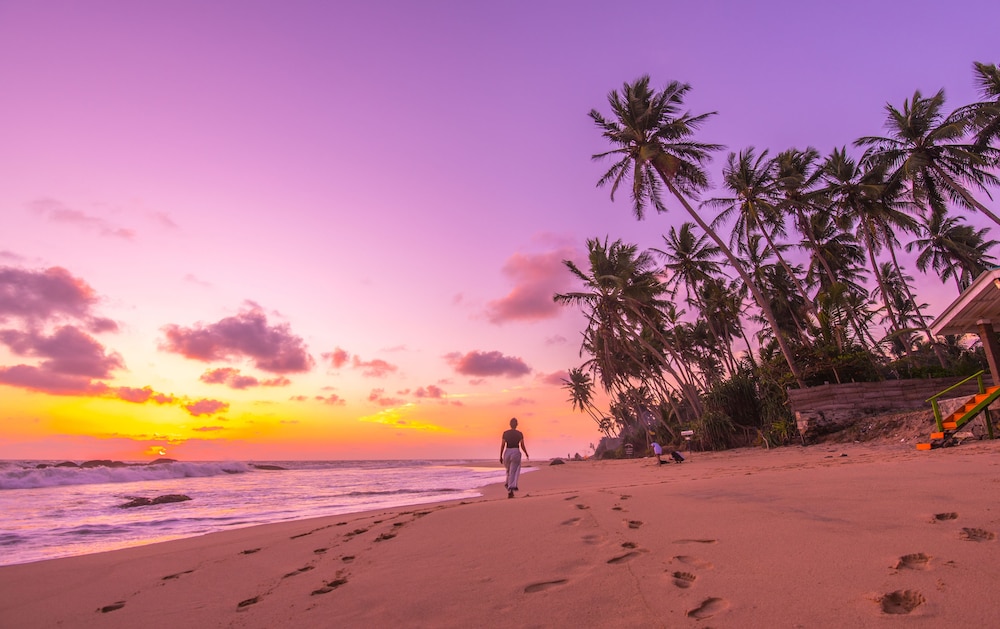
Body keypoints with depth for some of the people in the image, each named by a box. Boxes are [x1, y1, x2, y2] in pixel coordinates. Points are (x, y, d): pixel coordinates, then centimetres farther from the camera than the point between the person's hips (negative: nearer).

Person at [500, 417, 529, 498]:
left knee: (509, 470, 26)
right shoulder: (520, 434, -1)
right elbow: (522, 446, 1)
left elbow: (502, 445, 0)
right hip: (516, 452, -2)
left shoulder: (505, 433, 1)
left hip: (507, 452, 2)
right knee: (513, 472, -1)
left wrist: (500, 456, 7)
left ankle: (508, 484, 13)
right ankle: (510, 490, -12)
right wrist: (526, 454, 17)